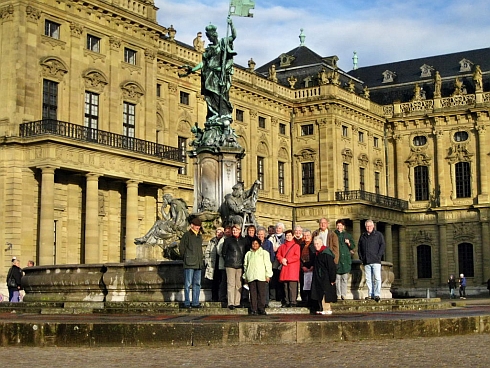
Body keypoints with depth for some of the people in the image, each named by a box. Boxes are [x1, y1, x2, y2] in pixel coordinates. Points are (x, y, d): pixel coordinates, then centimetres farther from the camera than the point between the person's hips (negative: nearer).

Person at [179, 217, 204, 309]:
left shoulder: (199, 236, 17)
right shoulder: (187, 235, -2)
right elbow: (181, 248, -1)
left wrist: (200, 259, 13)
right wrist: (186, 258, 2)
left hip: (198, 263, 6)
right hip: (189, 263, -6)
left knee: (197, 284, 6)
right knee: (188, 284, -4)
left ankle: (195, 303, 10)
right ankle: (187, 303, -1)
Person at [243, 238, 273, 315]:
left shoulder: (264, 253, 13)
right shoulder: (248, 254, 20)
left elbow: (268, 264, 7)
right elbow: (245, 265, 21)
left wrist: (268, 275, -1)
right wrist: (245, 276, 15)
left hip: (261, 276, -2)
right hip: (251, 276, 2)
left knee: (261, 293, -7)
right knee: (253, 293, -2)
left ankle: (261, 309, -4)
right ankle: (253, 310, 0)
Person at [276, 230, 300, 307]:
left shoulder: (296, 246, 3)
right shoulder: (282, 246, 18)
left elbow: (297, 256, -7)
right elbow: (278, 254, 13)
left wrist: (287, 260, -11)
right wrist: (282, 260, -6)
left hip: (292, 268, -5)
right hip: (284, 269, 5)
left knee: (292, 286, -10)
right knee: (285, 286, 6)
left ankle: (293, 302, -8)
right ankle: (286, 302, 10)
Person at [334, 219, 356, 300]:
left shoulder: (348, 235, 14)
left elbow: (353, 246, 12)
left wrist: (349, 243, -7)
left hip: (346, 258, 1)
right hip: (336, 258, -1)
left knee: (344, 278, 0)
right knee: (337, 278, -5)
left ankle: (343, 295, 3)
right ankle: (338, 295, -3)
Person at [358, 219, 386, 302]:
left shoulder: (378, 235, 5)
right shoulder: (363, 236, 17)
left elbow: (383, 246, 0)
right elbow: (359, 248, 23)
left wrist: (378, 256, -9)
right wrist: (361, 257, 10)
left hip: (376, 261, -4)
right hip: (366, 261, 4)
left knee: (377, 278, -10)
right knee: (368, 279, 4)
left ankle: (377, 295, -10)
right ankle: (370, 294, 9)